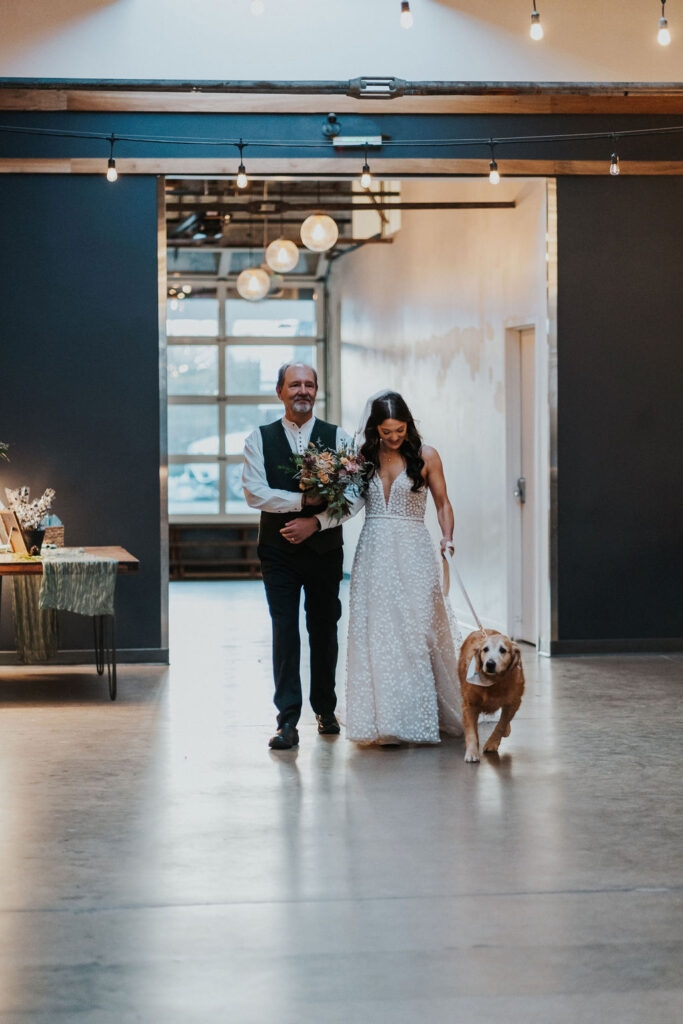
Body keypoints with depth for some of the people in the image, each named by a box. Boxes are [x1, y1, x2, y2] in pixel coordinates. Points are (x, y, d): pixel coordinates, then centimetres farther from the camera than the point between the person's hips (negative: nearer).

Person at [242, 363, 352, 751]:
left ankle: (326, 710, 24)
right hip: (279, 550, -1)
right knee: (285, 631, -5)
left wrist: (316, 522, -16)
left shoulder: (338, 438, 3)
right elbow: (255, 493, -8)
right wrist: (303, 500, -17)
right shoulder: (259, 440, 3)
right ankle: (288, 722, -7)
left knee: (324, 630, 9)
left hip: (325, 549, 1)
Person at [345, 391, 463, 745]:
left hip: (412, 554, -2)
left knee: (417, 631, -5)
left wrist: (447, 537, -9)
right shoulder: (364, 457, 9)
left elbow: (442, 503, 7)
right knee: (377, 634, -2)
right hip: (374, 553, 2)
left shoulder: (425, 456, 2)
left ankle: (422, 716, 6)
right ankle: (386, 720, 1)